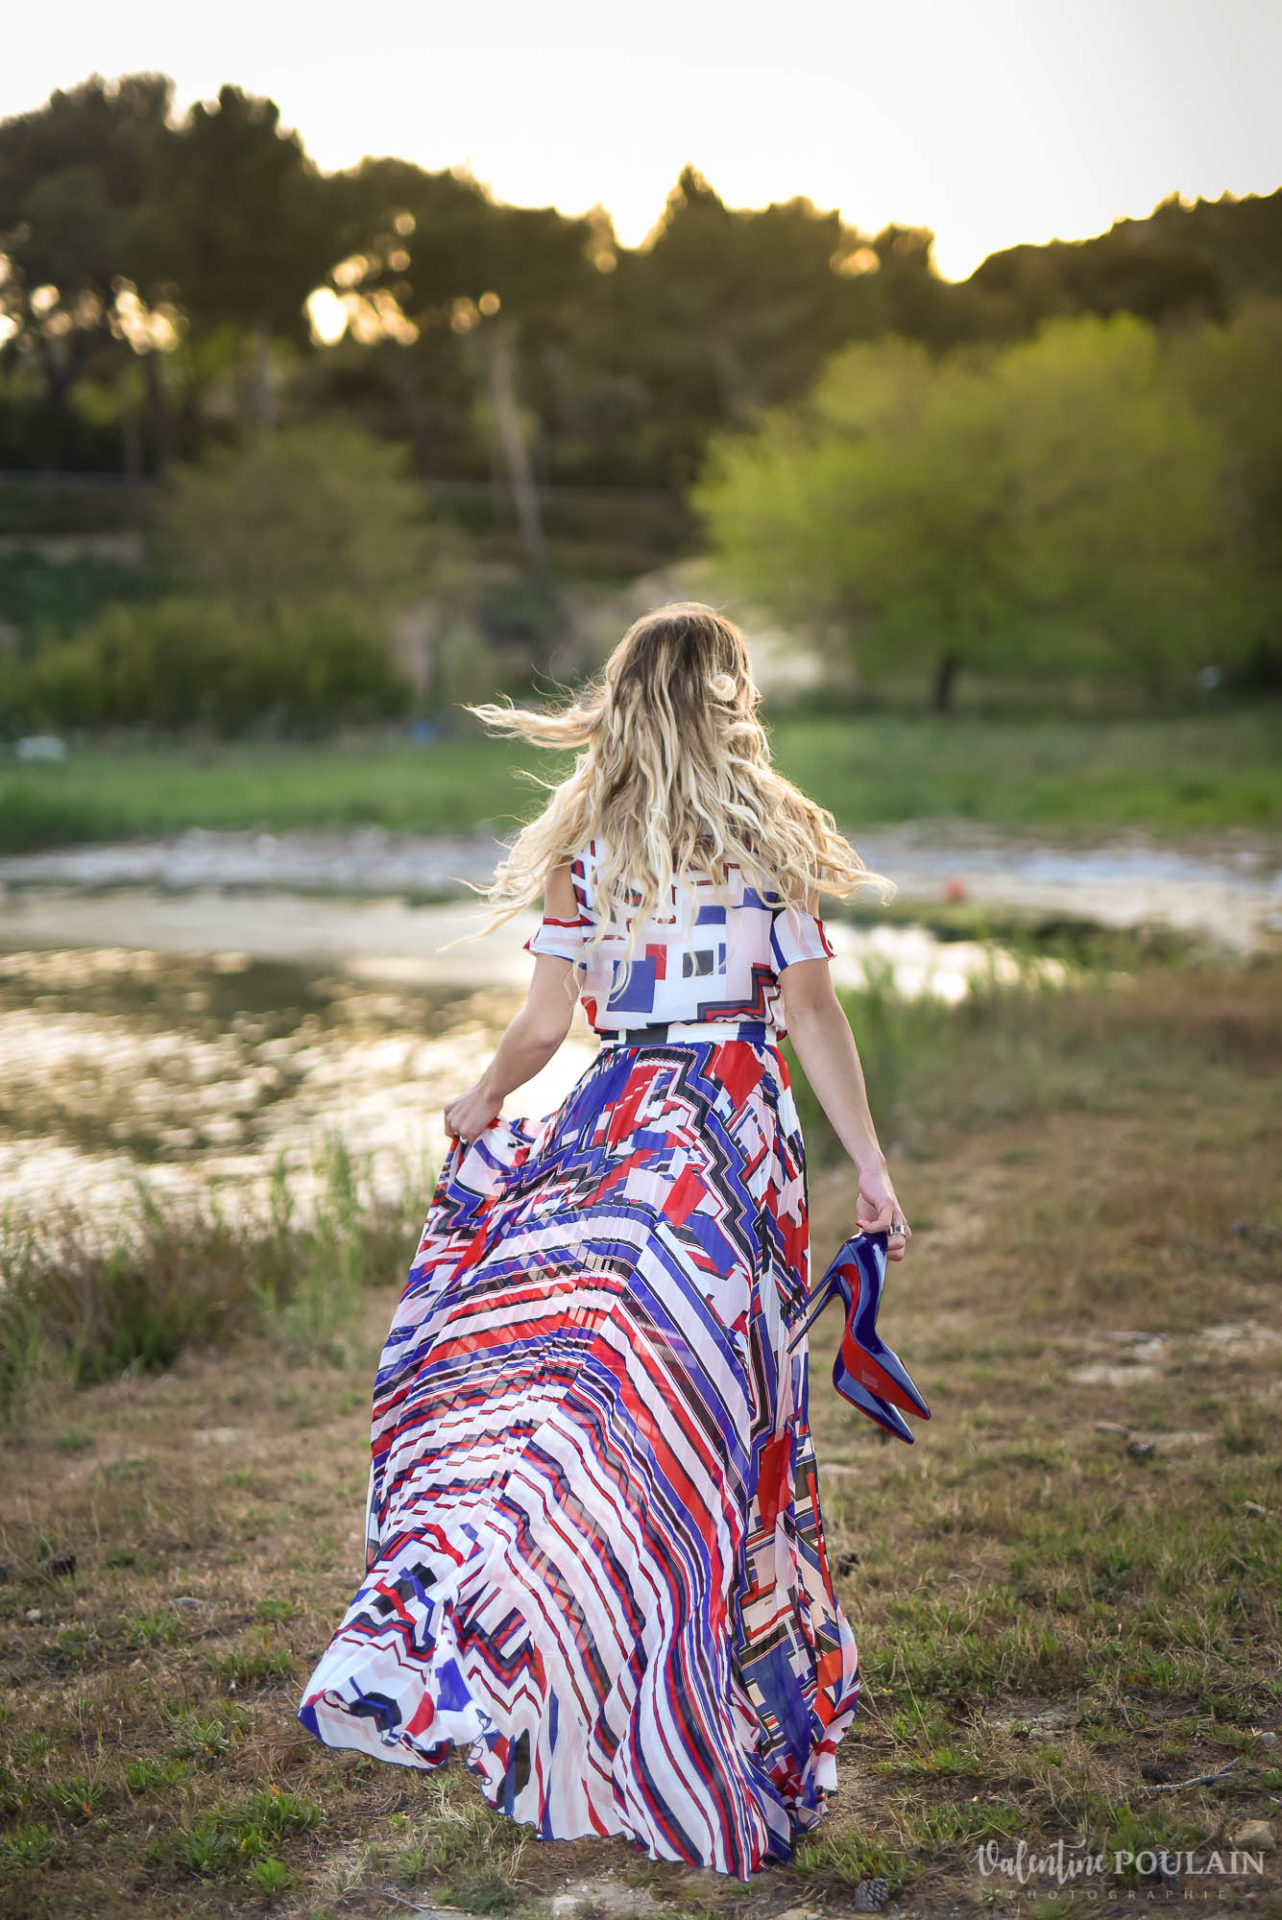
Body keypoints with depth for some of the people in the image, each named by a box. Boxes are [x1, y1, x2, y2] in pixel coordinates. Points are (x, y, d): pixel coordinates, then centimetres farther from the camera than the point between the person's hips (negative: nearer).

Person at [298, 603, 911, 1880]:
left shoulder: (585, 848, 3)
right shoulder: (774, 836, 3)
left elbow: (544, 1024, 3)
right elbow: (815, 1016, 1)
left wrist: (476, 1104, 22)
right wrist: (872, 1170, 6)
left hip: (623, 1123, 0)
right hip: (743, 1124, 0)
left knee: (536, 1313, 3)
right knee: (708, 1375, 5)